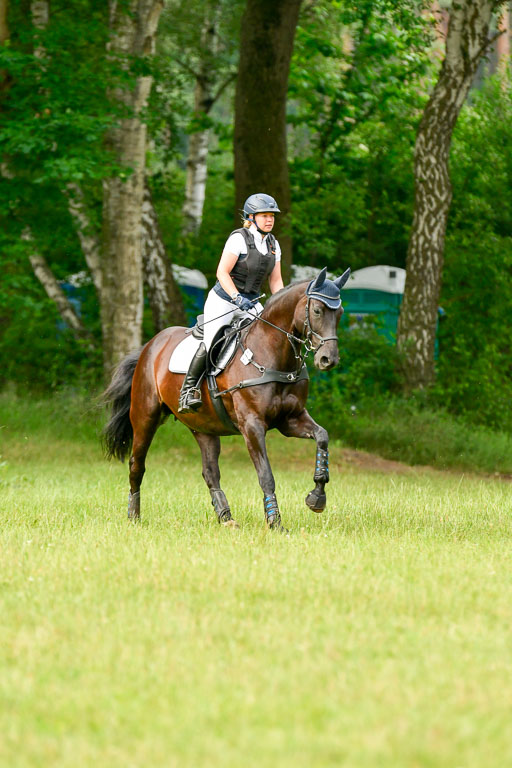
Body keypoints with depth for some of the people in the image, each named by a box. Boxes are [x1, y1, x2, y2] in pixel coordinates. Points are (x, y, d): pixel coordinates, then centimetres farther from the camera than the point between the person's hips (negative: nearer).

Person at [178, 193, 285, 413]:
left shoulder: (273, 244, 8)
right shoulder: (239, 238, -12)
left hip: (251, 304, 6)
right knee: (212, 343, -20)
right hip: (223, 300, -6)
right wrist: (237, 298, -28)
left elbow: (276, 281, 12)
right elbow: (222, 272, -16)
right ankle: (189, 388, -5)